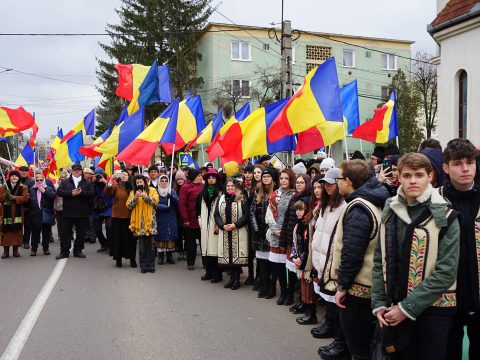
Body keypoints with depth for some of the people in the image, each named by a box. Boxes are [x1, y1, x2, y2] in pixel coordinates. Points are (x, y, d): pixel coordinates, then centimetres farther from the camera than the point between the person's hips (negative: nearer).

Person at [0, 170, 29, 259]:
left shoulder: (23, 187, 6)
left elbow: (25, 198, -8)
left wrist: (14, 198, -18)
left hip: (18, 214, 0)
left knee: (17, 232, 1)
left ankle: (15, 250, 13)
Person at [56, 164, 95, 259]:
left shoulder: (87, 183, 9)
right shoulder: (65, 182, 9)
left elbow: (92, 194, -5)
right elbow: (59, 192, -6)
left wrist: (82, 192, -19)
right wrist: (71, 193, -18)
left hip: (82, 213, 1)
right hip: (68, 212, 0)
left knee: (81, 233, 6)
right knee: (66, 232, 3)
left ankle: (78, 250, 17)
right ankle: (64, 251, 10)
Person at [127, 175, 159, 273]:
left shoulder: (152, 190, 8)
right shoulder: (133, 192, 14)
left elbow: (155, 201, -7)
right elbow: (128, 205, 4)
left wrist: (145, 196, -17)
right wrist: (135, 198, -11)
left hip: (150, 221, -1)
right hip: (139, 222, 1)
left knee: (150, 244, 0)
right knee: (141, 245, 0)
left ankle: (151, 265, 8)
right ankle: (143, 266, 6)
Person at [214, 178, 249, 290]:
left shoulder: (242, 199, -3)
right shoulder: (221, 199, 10)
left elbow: (246, 215, -9)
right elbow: (216, 214, 7)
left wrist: (235, 225, -16)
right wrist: (222, 225, -8)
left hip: (238, 232, -4)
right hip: (224, 232, 4)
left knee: (237, 253, -4)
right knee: (227, 254, 5)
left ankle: (237, 278, 6)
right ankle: (232, 277, 17)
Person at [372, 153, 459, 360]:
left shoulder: (444, 216, -9)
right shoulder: (390, 213, 4)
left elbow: (446, 272, -14)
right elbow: (380, 261, 5)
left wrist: (407, 307, -15)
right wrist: (378, 304, -3)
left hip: (433, 310, -3)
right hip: (395, 311, 4)